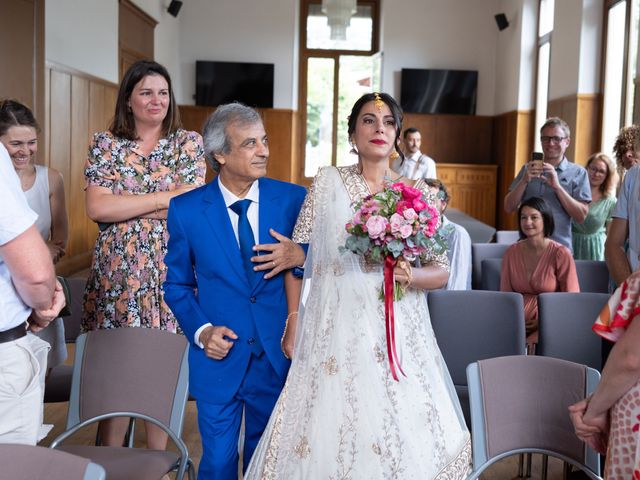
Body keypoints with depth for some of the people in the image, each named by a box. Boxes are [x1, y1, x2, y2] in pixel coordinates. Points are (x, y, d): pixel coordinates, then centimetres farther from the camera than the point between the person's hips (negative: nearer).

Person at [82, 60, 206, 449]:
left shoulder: (188, 142, 5)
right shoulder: (105, 143, 6)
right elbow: (96, 208, -7)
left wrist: (121, 204, -7)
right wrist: (163, 198, -9)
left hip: (169, 270, 0)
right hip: (116, 271, 1)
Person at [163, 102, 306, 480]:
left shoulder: (294, 198, -6)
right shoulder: (186, 210, -5)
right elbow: (177, 285, 5)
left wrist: (299, 256, -22)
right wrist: (201, 331, -11)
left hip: (279, 359, 1)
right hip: (220, 360, -1)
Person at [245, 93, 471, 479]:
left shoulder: (417, 193, 4)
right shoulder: (327, 182, 3)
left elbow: (441, 270, 6)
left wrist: (410, 275, -15)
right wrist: (293, 322, 1)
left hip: (398, 335, 1)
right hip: (335, 331, -1)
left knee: (403, 432, 4)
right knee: (328, 428, 3)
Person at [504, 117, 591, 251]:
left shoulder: (578, 173, 3)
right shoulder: (528, 169, 10)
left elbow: (581, 216, -6)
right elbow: (509, 207, 4)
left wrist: (557, 186, -16)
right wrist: (524, 181, -12)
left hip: (559, 248, -2)